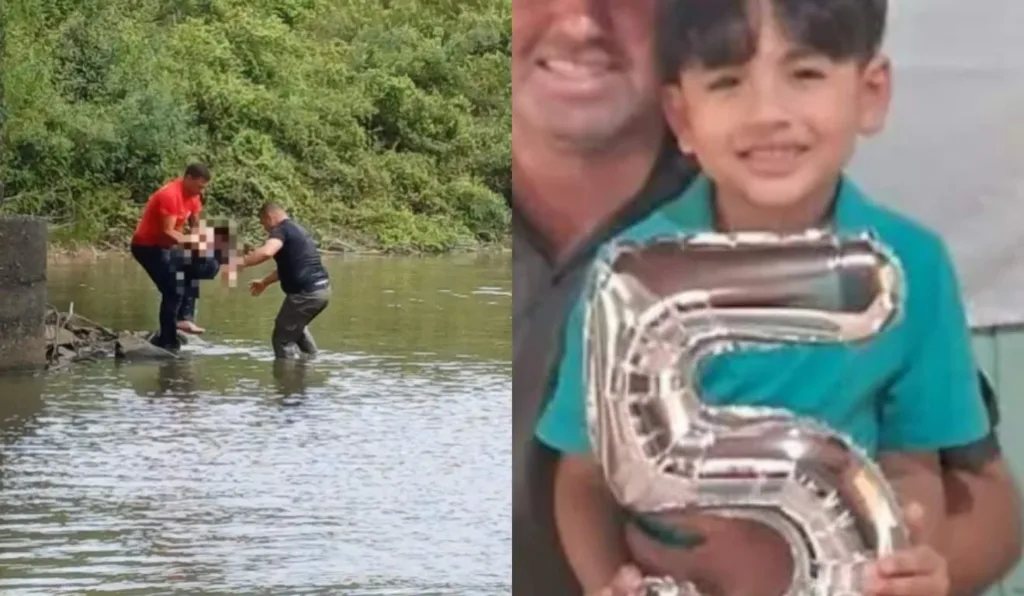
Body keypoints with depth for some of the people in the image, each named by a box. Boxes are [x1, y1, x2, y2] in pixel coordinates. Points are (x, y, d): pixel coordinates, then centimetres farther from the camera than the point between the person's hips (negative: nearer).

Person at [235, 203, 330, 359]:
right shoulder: (296, 230, 21)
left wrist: (242, 263, -24)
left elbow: (266, 252, -32)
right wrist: (265, 282, 41)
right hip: (322, 289, 10)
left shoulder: (282, 230, -10)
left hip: (306, 292, -10)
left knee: (281, 339, 0)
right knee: (296, 326, 35)